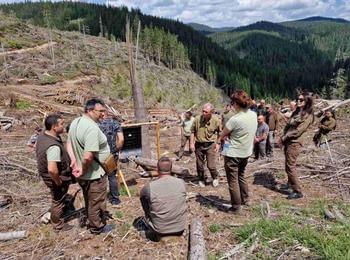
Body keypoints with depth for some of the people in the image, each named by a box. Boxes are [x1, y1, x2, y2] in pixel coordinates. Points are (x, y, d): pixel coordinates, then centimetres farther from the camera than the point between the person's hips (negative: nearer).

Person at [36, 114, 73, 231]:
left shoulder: (42, 136, -6)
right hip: (56, 178, -9)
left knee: (57, 200, 30)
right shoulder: (54, 146, -37)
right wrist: (58, 182, -25)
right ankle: (58, 224, 36)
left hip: (45, 174, 9)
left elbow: (36, 146, 16)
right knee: (58, 201, 14)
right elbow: (52, 169, -43)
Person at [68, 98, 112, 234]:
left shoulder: (75, 122, 1)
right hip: (95, 174, -9)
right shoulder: (92, 128, -29)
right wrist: (84, 171, -18)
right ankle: (97, 226, 32)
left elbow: (70, 144, 10)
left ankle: (92, 222, 44)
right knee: (97, 202, 13)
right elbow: (88, 157, -35)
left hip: (85, 175, 9)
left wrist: (76, 163, 3)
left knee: (89, 200, 26)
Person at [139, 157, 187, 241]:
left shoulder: (149, 187, -19)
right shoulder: (181, 183, -13)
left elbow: (141, 195, 5)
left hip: (160, 230, -1)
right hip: (180, 229, 1)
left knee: (147, 215, 28)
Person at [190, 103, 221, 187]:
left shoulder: (216, 120, -12)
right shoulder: (197, 119, -12)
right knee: (199, 165, 12)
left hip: (210, 145, -1)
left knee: (211, 165, -2)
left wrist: (218, 144, 2)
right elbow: (192, 131, 1)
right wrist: (192, 143, -2)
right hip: (199, 144, 2)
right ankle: (201, 180, 35)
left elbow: (219, 133, 5)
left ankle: (215, 178, 28)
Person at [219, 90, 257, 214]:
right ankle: (245, 199, 38)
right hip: (246, 152, 8)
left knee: (233, 181, 6)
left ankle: (236, 207, 16)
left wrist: (223, 137, 8)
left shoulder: (235, 119, -25)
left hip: (233, 154, -7)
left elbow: (222, 135, -12)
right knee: (241, 176, 26)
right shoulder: (254, 115, -3)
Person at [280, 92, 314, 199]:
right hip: (288, 141, 8)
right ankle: (290, 183, 36)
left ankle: (298, 191, -1)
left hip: (294, 143, -8)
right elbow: (288, 125, 13)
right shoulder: (296, 112, 14)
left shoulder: (308, 115, -11)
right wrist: (283, 137, -1)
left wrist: (285, 137, -11)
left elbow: (298, 131, -17)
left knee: (290, 166, -8)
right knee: (288, 165, 18)